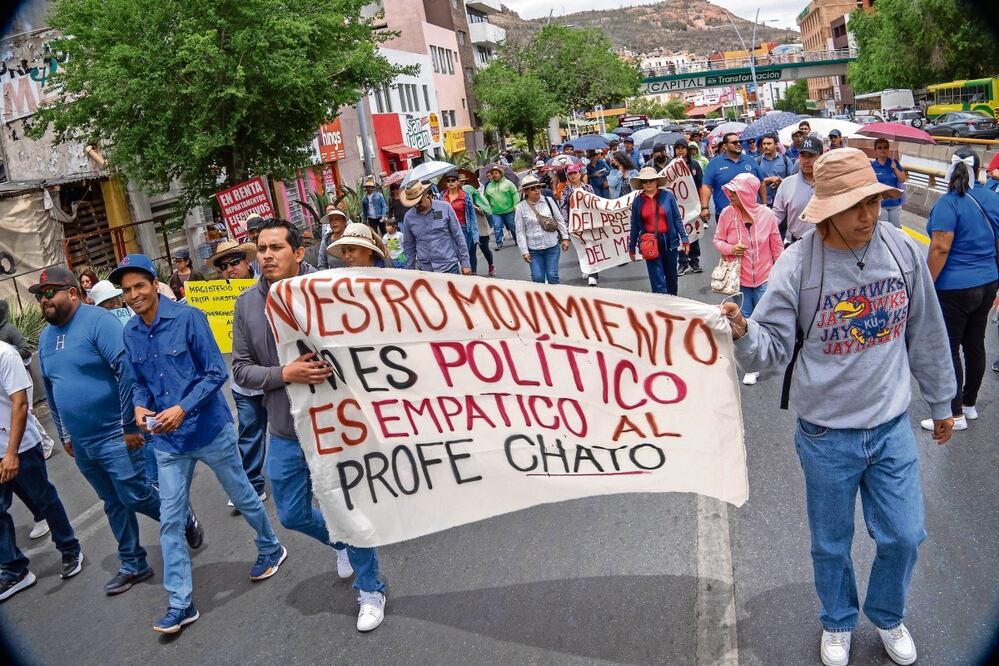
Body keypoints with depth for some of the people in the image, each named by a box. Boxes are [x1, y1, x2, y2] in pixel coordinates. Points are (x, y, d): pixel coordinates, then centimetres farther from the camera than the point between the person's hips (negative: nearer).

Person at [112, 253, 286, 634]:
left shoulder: (188, 318, -15)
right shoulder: (130, 333, 1)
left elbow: (216, 373, -15)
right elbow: (140, 381, 12)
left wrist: (183, 408, -24)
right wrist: (140, 405, -9)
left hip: (210, 430, -4)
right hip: (167, 440, 4)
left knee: (243, 496, 14)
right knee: (170, 521, 3)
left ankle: (271, 549, 40)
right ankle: (180, 603, 12)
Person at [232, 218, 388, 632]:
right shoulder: (247, 304, -2)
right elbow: (241, 369, -3)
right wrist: (284, 374, -19)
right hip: (285, 434, 5)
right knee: (292, 515, 18)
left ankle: (370, 589, 32)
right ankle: (342, 544, 51)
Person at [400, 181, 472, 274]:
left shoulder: (445, 208, -2)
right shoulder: (409, 216, 4)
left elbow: (458, 237, 0)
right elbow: (409, 246, 13)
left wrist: (465, 263, -2)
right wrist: (410, 271, 12)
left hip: (449, 267, -2)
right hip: (424, 270, 2)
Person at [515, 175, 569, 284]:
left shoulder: (548, 201, -1)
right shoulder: (521, 207, -4)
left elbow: (560, 220, 7)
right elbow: (520, 231, -2)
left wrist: (565, 238, 7)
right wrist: (524, 251, -4)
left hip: (552, 246, 1)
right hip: (534, 249, 0)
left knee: (552, 276, 0)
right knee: (538, 278, -2)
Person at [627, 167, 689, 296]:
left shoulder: (667, 196, -2)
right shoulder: (637, 201, 1)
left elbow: (677, 219, 1)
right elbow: (635, 226, 7)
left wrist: (684, 239, -2)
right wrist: (631, 248, 11)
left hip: (668, 241, 1)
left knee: (671, 275, 15)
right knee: (657, 279, -5)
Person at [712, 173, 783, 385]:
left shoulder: (767, 214, -10)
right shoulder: (727, 214, -9)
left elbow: (777, 247, 0)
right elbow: (717, 240, 2)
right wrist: (730, 249, -19)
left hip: (764, 279, -1)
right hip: (740, 280, 1)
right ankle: (751, 367, 25)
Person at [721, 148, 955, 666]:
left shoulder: (902, 251, -6)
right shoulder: (797, 265, -17)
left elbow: (925, 335, 6)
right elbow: (774, 346, -15)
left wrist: (940, 401, 15)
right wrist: (743, 332, -38)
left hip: (893, 426, 3)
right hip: (826, 434, -2)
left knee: (904, 536, 15)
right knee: (832, 543, 16)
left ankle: (888, 615, 46)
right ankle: (837, 622, 45)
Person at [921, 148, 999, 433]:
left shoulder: (949, 203, -17)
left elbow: (940, 248, -23)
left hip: (954, 288, -7)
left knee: (948, 349, 1)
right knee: (975, 344, 16)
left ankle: (955, 414, 6)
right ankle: (970, 403, 30)